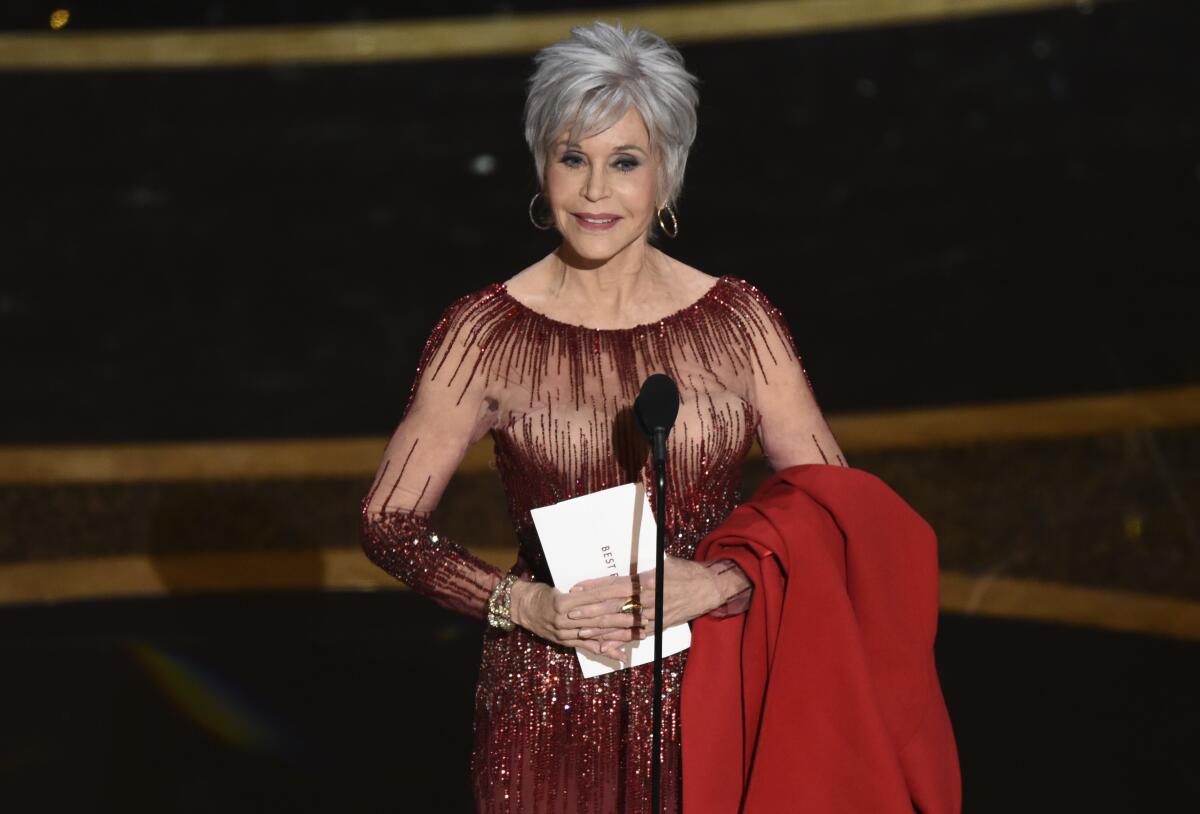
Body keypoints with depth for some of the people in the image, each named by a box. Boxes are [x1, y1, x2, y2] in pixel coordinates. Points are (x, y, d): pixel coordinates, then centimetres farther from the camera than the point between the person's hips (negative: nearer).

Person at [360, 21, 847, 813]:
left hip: (708, 694, 1)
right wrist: (523, 604, -16)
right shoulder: (483, 336, -8)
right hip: (550, 709, -1)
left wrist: (710, 584, -17)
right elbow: (390, 522, -2)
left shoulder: (739, 322, -4)